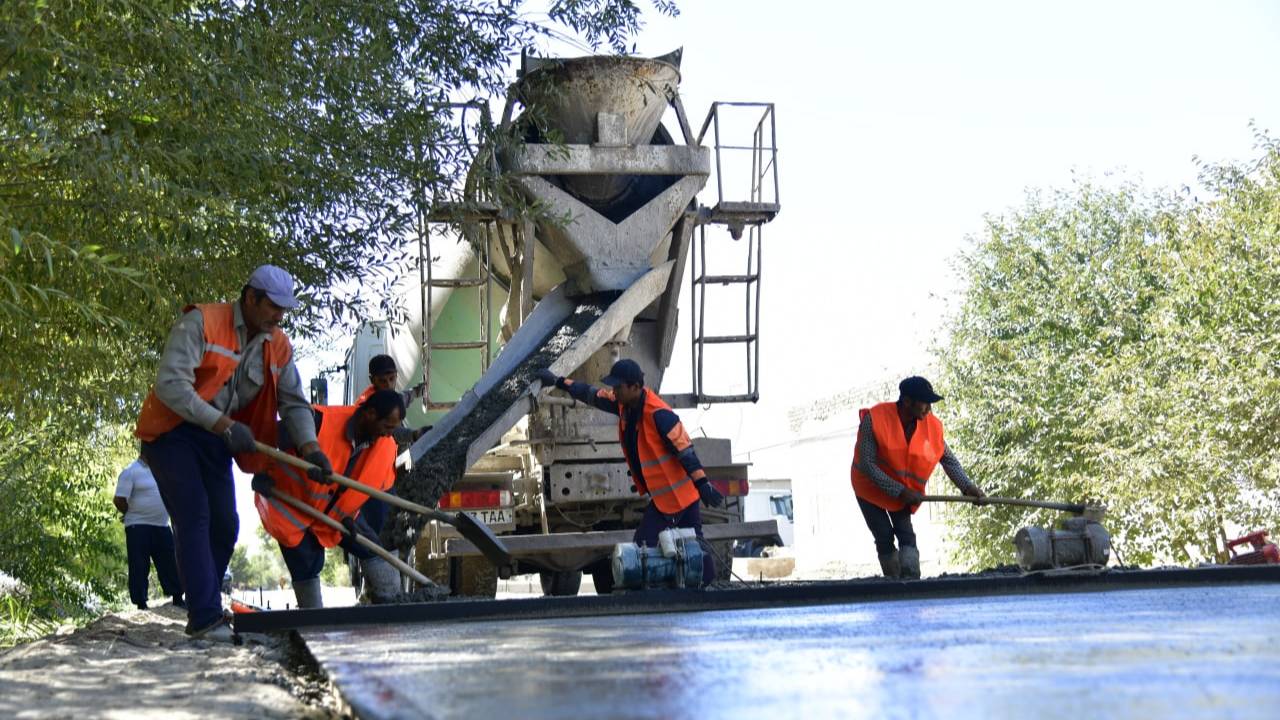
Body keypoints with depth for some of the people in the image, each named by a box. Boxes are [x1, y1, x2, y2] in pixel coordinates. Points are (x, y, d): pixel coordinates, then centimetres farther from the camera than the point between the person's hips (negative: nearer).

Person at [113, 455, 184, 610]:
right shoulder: (130, 471, -8)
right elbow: (119, 500, -12)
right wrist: (133, 515, 4)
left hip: (162, 527, 6)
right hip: (139, 528, -6)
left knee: (170, 564, 8)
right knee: (140, 567, -3)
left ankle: (178, 599, 16)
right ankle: (141, 604, 0)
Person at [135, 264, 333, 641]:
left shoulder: (278, 346, 3)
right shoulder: (200, 322, -17)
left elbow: (293, 402, 6)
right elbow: (171, 385, -26)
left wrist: (310, 448, -13)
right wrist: (224, 425, -31)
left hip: (216, 440, 7)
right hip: (172, 431, -7)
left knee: (224, 525, 4)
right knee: (194, 518, -16)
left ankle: (203, 614, 19)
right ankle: (206, 619, -20)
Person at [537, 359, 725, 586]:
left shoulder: (658, 414, -23)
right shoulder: (624, 404, 4)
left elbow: (685, 449, -23)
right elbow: (592, 395, 19)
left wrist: (703, 484, -26)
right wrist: (558, 381, 24)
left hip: (677, 493, -8)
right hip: (661, 496, 8)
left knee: (643, 547, -10)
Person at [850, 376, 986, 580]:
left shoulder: (932, 425, -16)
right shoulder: (874, 419, -29)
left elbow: (948, 459, -3)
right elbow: (867, 465, -28)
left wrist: (967, 487, -18)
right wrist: (900, 492, -30)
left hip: (904, 492, 3)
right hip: (871, 487, -3)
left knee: (906, 535, -8)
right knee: (885, 538, -7)